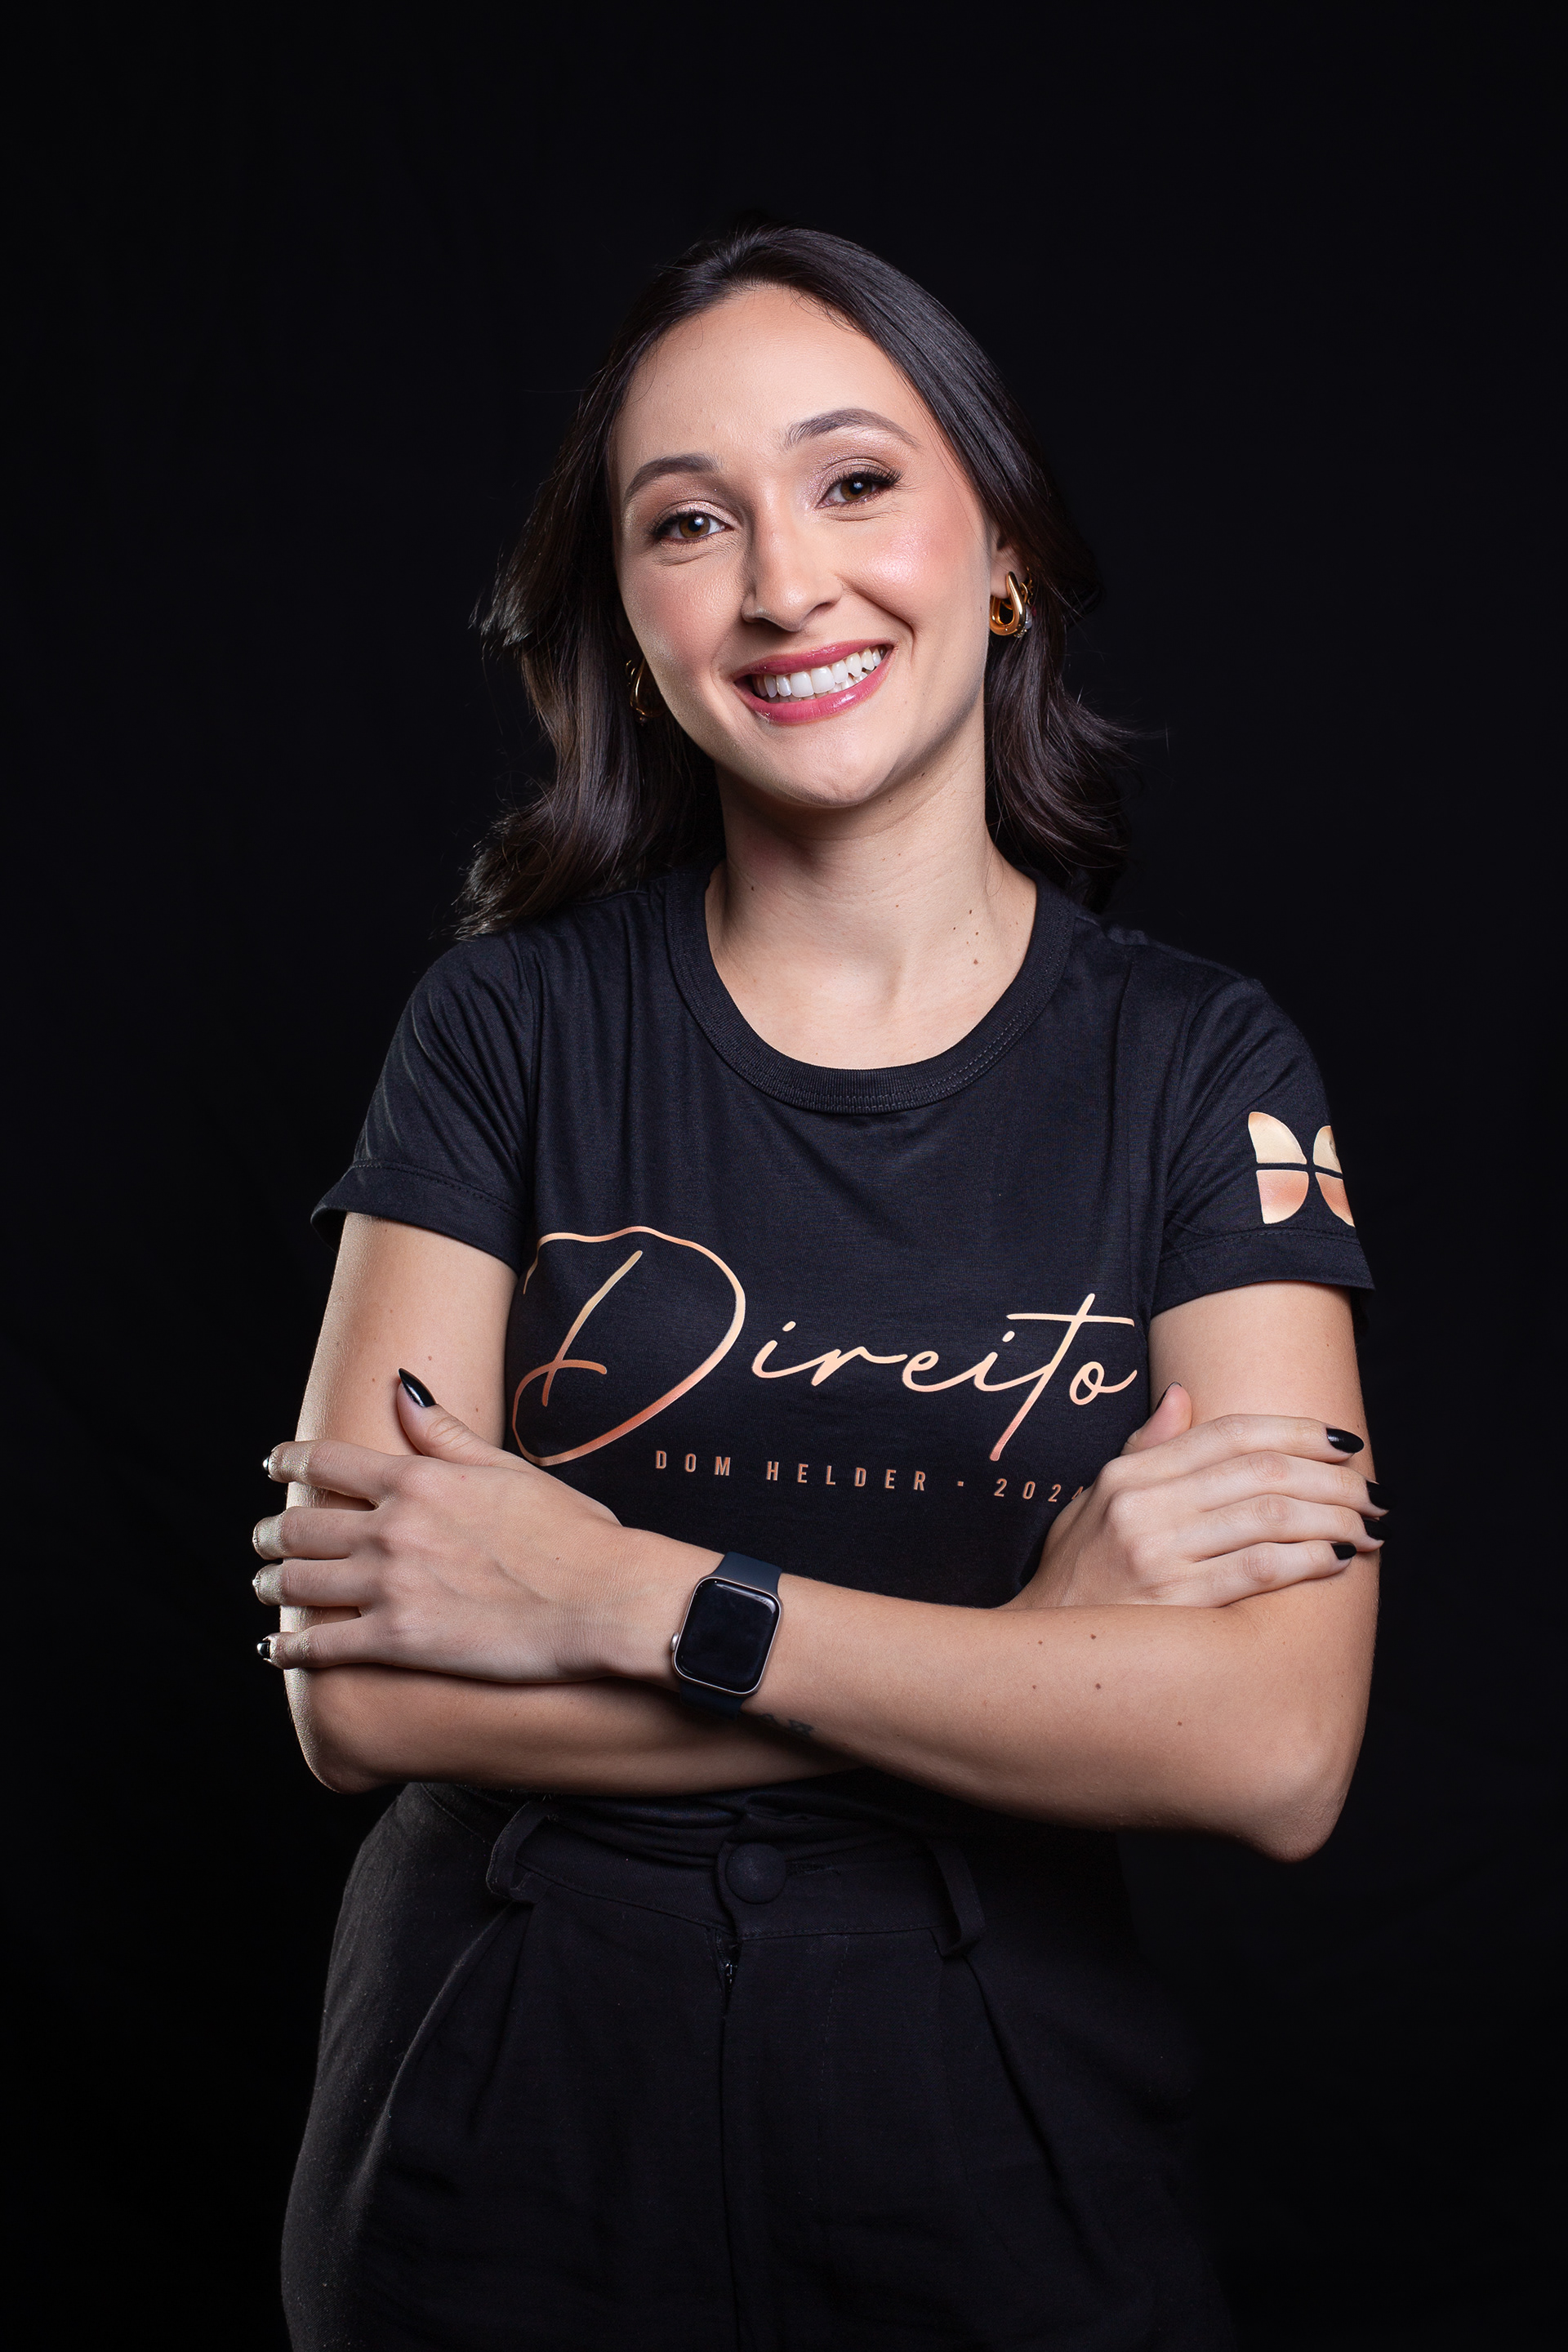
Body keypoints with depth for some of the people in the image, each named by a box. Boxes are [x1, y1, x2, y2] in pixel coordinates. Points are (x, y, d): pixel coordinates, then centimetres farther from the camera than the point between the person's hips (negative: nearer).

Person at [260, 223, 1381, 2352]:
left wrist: (626, 1596, -19)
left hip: (993, 2168, 0)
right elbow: (362, 1691, -14)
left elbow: (1273, 1752, -17)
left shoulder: (1199, 1071, -6)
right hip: (507, 2138, 0)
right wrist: (1038, 1641, -18)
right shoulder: (512, 1029, -6)